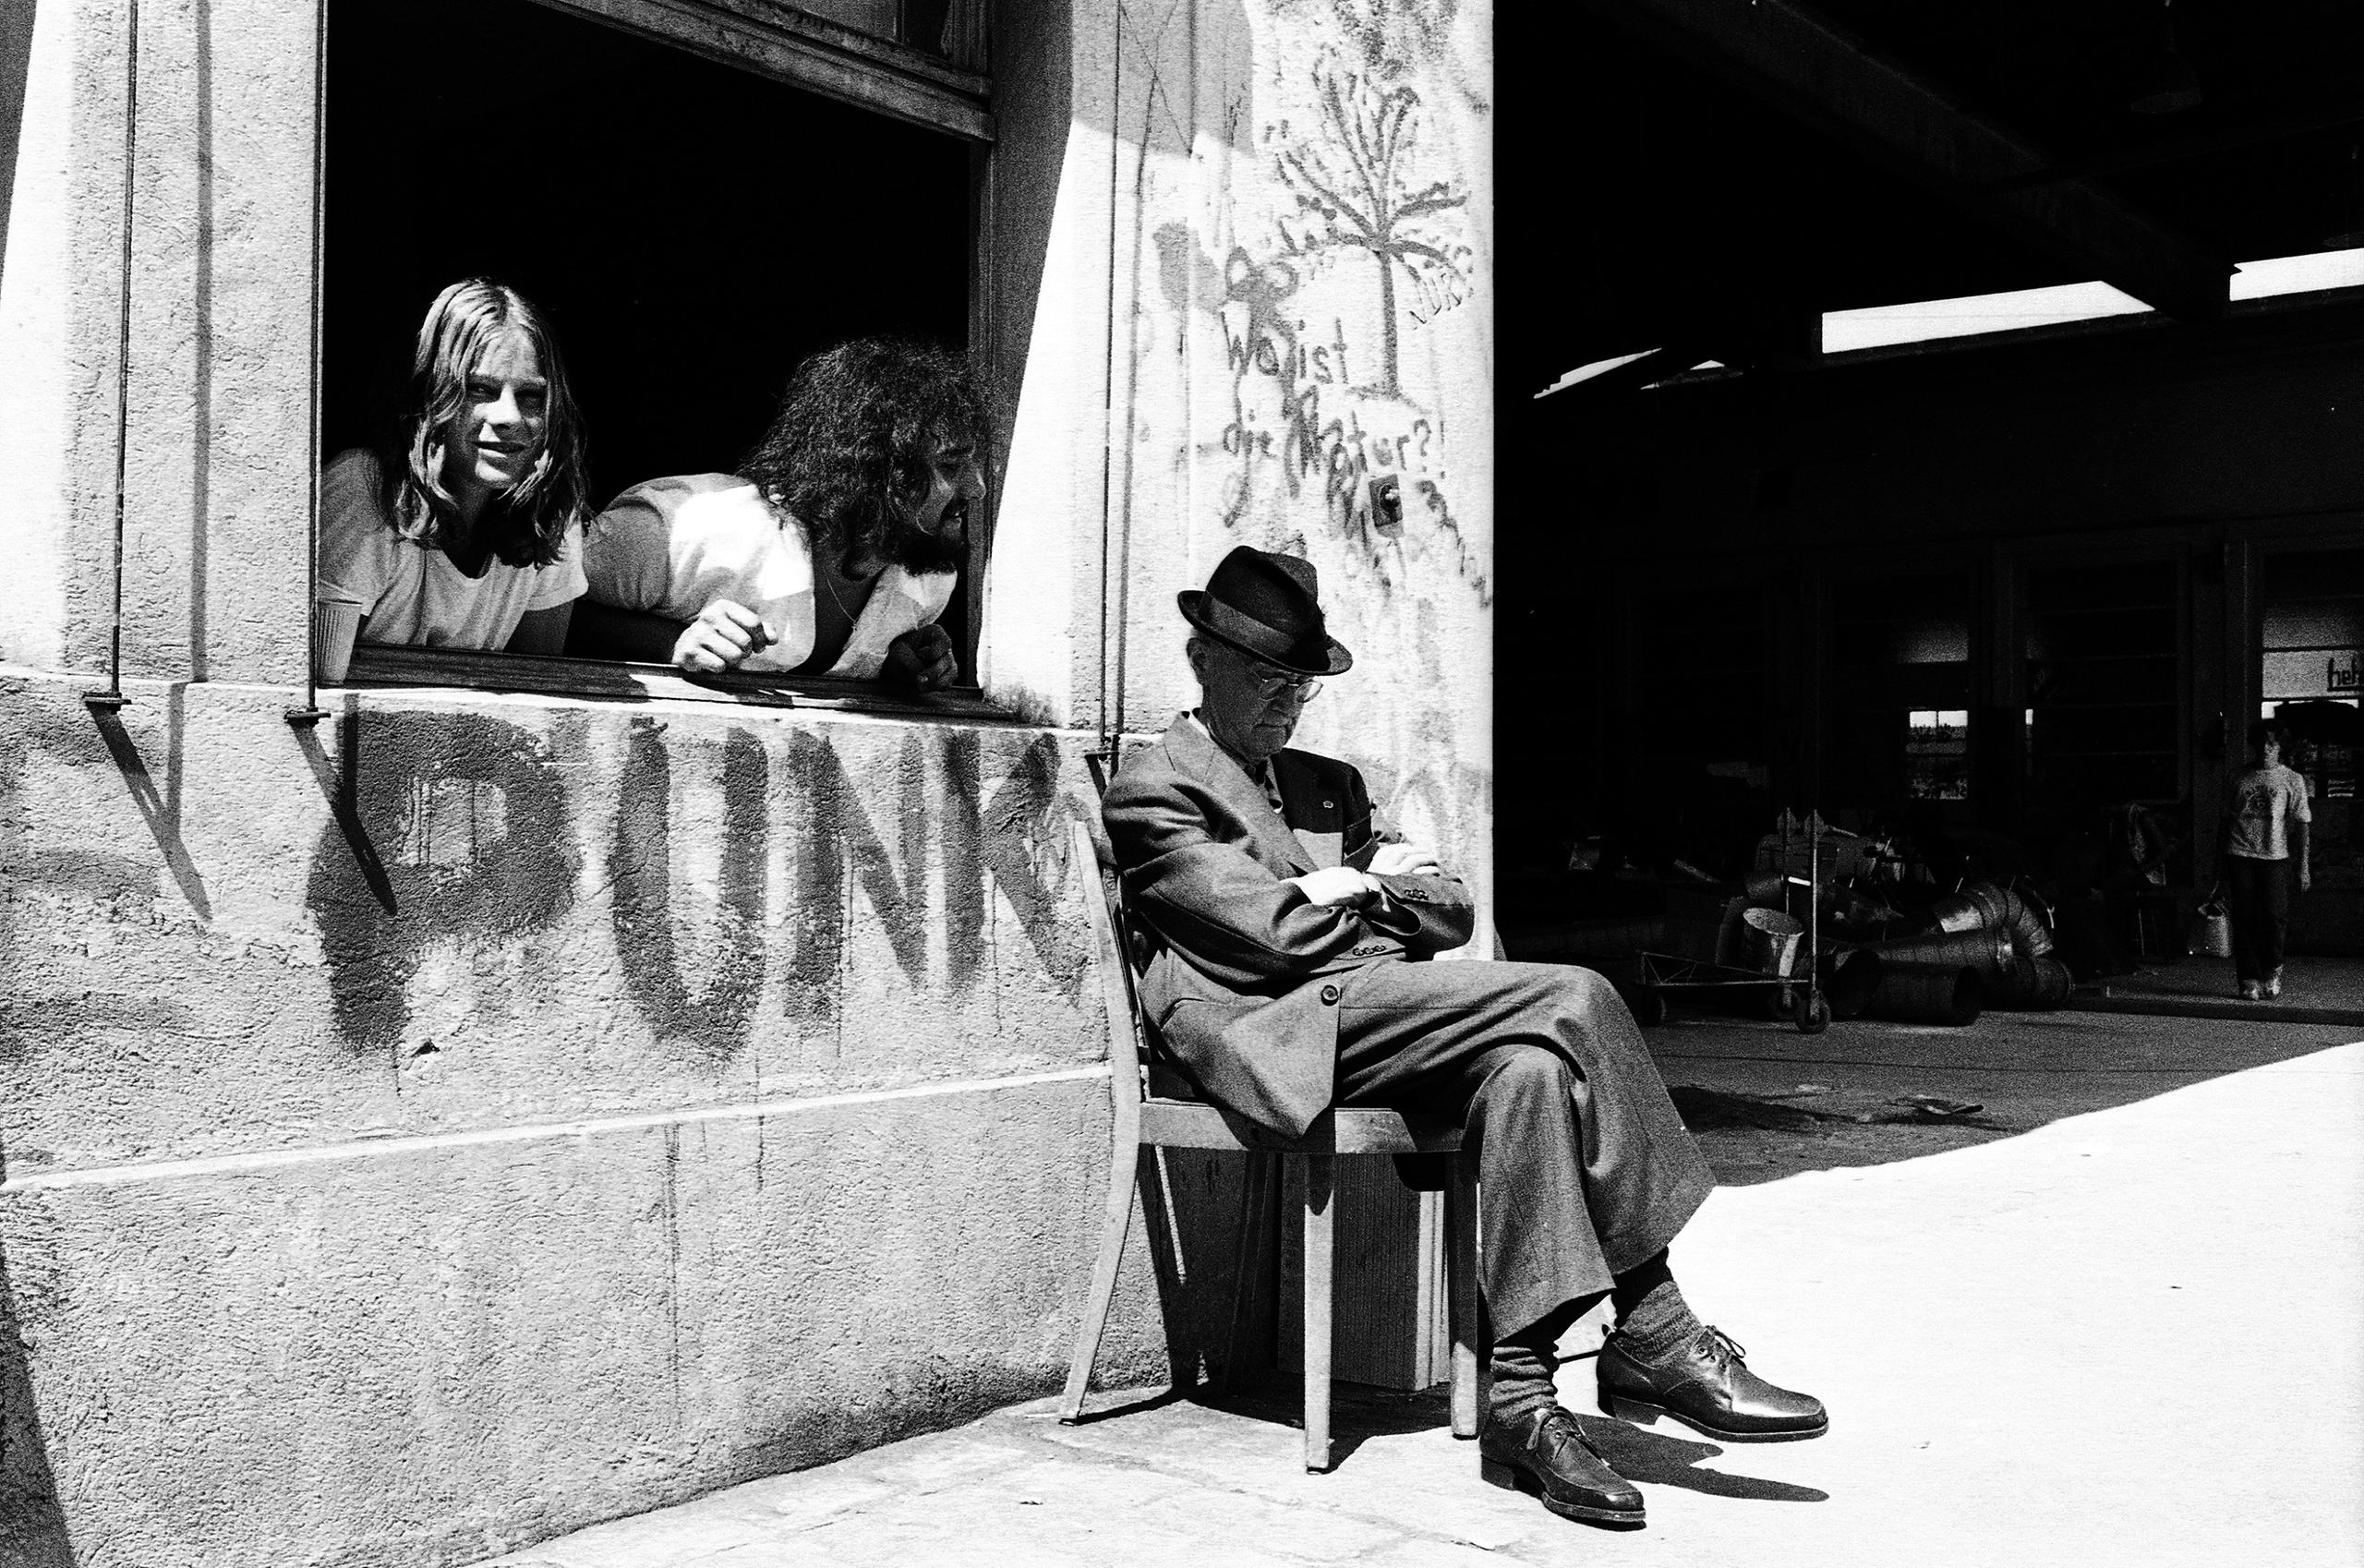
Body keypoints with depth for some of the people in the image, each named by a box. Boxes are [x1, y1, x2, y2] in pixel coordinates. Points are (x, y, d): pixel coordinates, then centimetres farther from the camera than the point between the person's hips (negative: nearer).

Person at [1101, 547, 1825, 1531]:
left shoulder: (1327, 784, 29)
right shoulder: (1151, 792, 4)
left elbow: (1452, 911, 20)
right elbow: (1277, 934, -10)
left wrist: (1346, 888, 2)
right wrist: (1361, 887, 9)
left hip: (1381, 1015, 7)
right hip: (1286, 1032, -7)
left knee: (1526, 1070, -27)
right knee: (1571, 1000, -23)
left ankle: (1520, 1396, -27)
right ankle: (1655, 1341, -22)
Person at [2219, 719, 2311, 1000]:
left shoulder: (2293, 780, 7)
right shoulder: (2240, 780, 13)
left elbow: (2301, 825, 3)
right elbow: (2227, 821, 15)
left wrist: (2303, 867, -4)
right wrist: (2220, 862, 10)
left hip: (2275, 857, -2)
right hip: (2240, 856, 2)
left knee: (2275, 917, -9)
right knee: (2244, 920, -2)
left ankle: (2272, 970, 14)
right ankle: (2250, 980, 2)